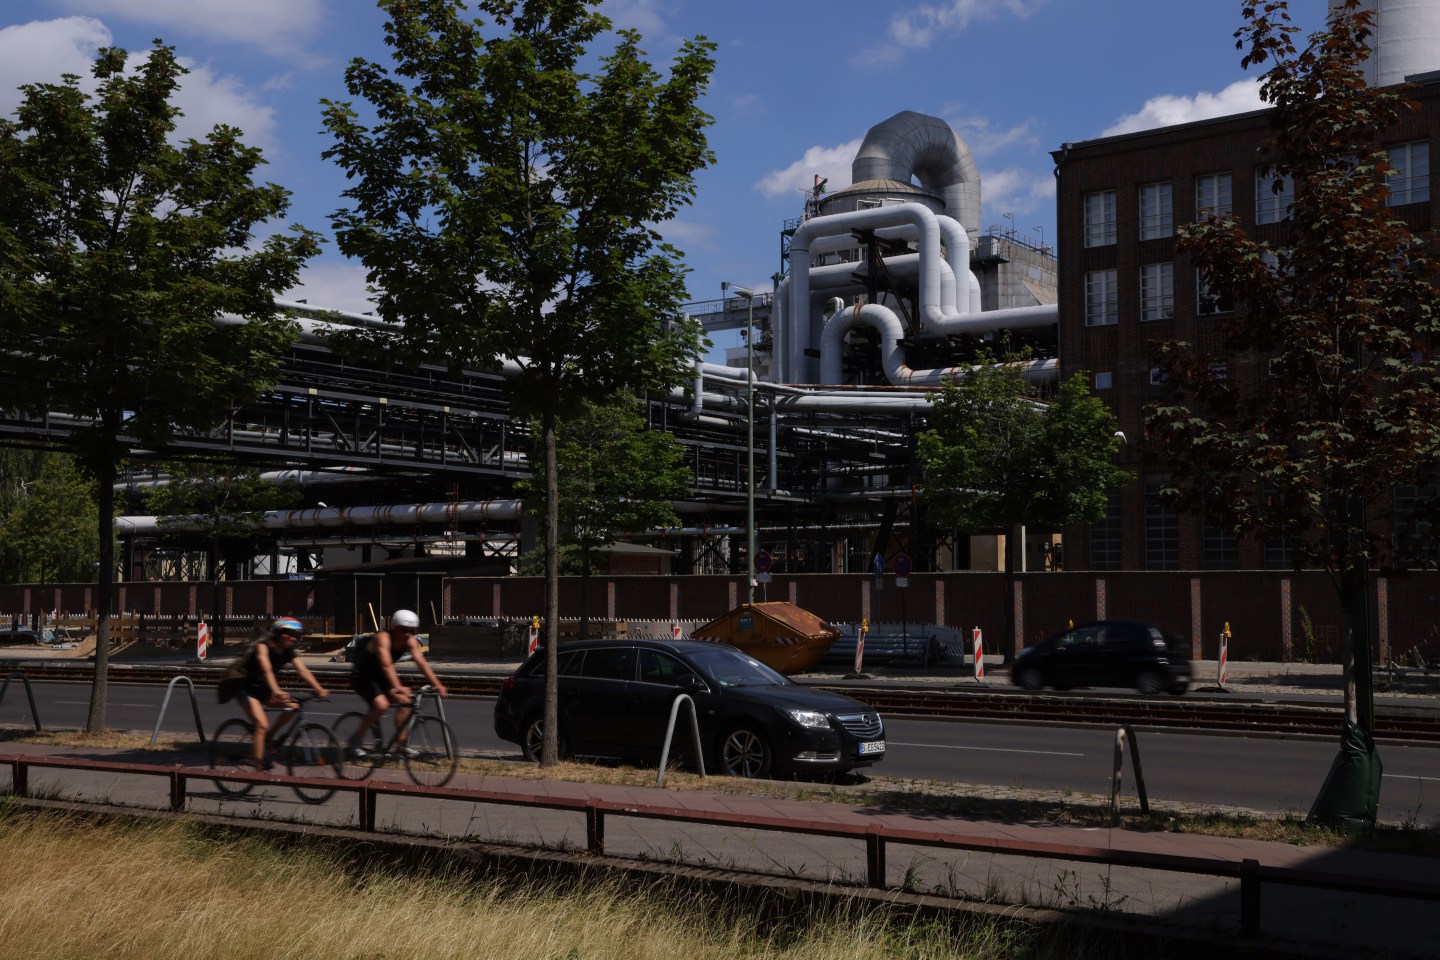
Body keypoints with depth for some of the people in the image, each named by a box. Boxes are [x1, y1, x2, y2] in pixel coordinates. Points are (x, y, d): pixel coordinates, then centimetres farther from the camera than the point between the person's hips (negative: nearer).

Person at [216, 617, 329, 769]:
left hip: (261, 688, 7)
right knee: (262, 725, -23)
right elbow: (267, 669, -39)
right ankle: (258, 769, -22)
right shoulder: (263, 646, -23)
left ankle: (270, 737, 6)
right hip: (244, 687, -7)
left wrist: (319, 689, -29)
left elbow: (303, 671, -15)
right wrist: (276, 691, -55)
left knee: (292, 706, -14)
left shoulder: (289, 652, -4)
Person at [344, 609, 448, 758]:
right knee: (382, 705, -28)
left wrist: (437, 684, -29)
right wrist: (397, 687, -57)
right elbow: (386, 665, -43)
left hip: (378, 676, 7)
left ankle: (400, 744, 4)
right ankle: (354, 743, -14)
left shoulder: (410, 641, -10)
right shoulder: (383, 638, -30)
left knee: (405, 702, -7)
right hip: (361, 676, -7)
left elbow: (422, 663, -17)